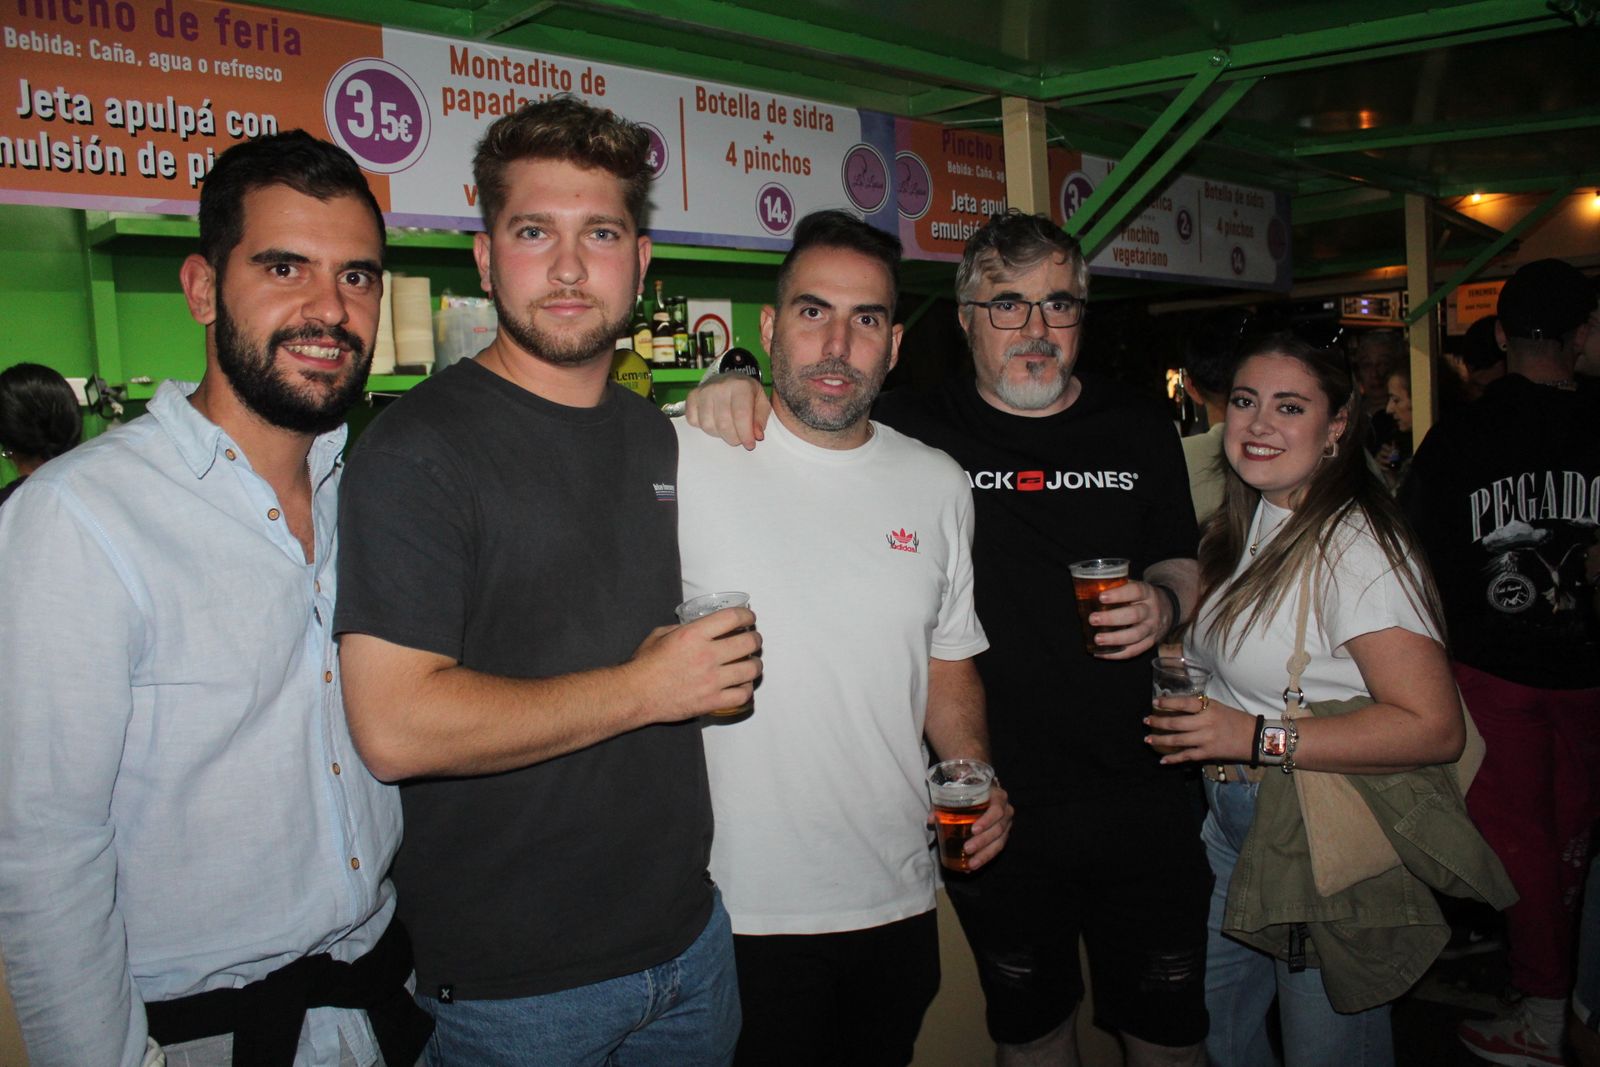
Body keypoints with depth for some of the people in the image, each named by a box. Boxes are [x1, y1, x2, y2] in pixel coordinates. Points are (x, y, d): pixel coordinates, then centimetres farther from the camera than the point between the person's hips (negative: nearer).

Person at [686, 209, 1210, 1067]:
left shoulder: (1139, 431, 3)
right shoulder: (914, 433, -7)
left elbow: (1181, 560, 14)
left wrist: (1164, 600, -8)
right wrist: (733, 397, -20)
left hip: (1137, 796, 2)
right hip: (993, 806, -1)